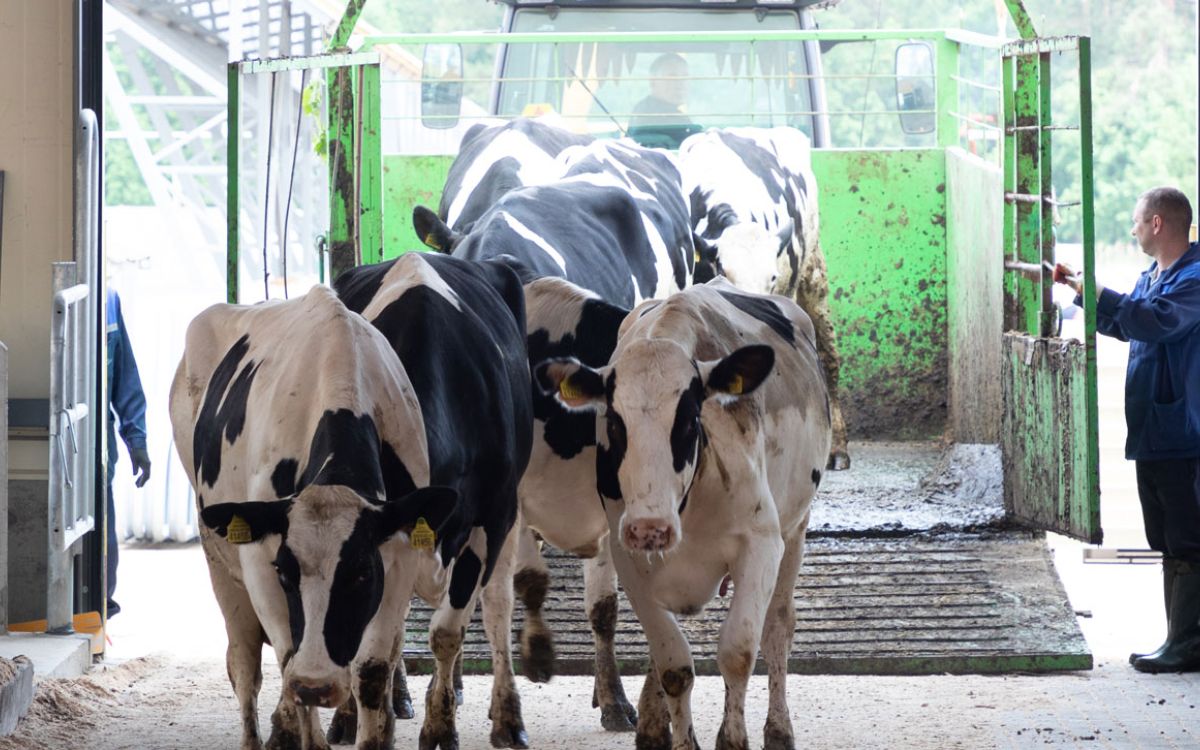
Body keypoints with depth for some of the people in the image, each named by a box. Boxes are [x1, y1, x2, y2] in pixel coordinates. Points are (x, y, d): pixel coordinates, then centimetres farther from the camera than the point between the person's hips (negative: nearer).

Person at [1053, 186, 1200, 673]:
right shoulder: (1153, 276, 16)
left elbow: (1156, 321, -29)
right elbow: (1121, 326, 31)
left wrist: (1096, 294, -23)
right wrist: (1082, 290, 20)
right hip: (1153, 432, 10)